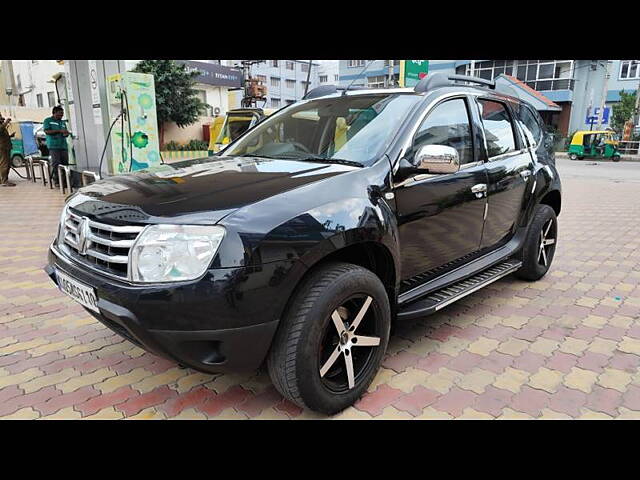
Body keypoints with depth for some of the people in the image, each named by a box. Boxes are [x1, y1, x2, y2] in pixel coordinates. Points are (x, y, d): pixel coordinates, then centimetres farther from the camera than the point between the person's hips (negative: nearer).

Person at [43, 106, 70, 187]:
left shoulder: (63, 122, 22)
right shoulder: (48, 120, 7)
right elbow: (47, 131, -5)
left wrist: (66, 133, 1)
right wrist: (59, 131, -12)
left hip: (63, 146, 5)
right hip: (53, 146, -5)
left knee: (65, 163, -2)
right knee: (55, 163, -9)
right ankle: (56, 181, -6)